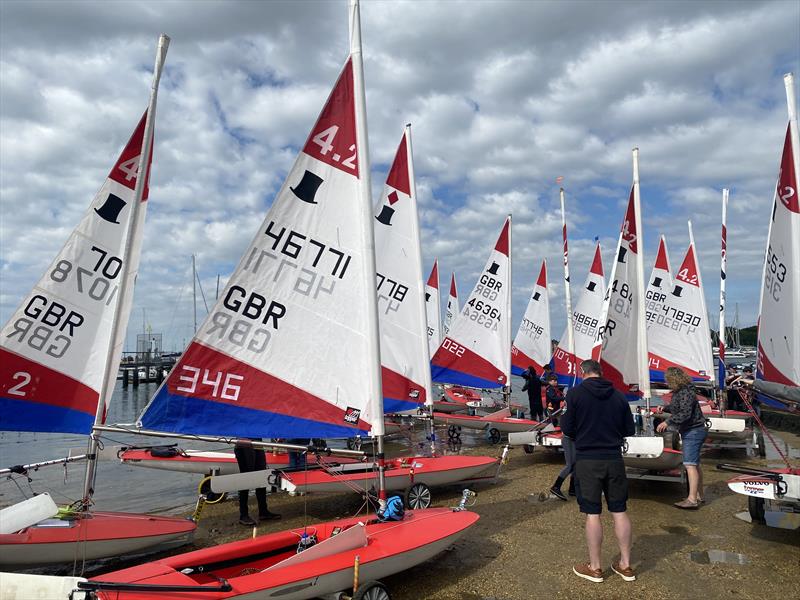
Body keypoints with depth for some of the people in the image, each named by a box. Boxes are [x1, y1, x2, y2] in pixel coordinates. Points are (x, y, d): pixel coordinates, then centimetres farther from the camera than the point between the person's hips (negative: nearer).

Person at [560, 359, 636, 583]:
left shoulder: (576, 393, -8)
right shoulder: (618, 396, 4)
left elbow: (567, 428, -8)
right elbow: (629, 429, 9)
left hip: (587, 460, -4)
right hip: (614, 459, 4)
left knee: (592, 514, 4)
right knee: (619, 511, 12)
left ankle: (594, 568, 14)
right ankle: (625, 565, 22)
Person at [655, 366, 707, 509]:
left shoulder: (686, 393, -21)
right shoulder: (678, 392, 12)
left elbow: (685, 413, -27)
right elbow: (677, 407, 26)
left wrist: (668, 422, -26)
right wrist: (665, 408, 10)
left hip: (692, 432, -11)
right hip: (692, 431, 11)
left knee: (690, 465, -12)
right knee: (695, 464, 17)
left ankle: (692, 500, -12)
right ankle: (699, 496, 26)